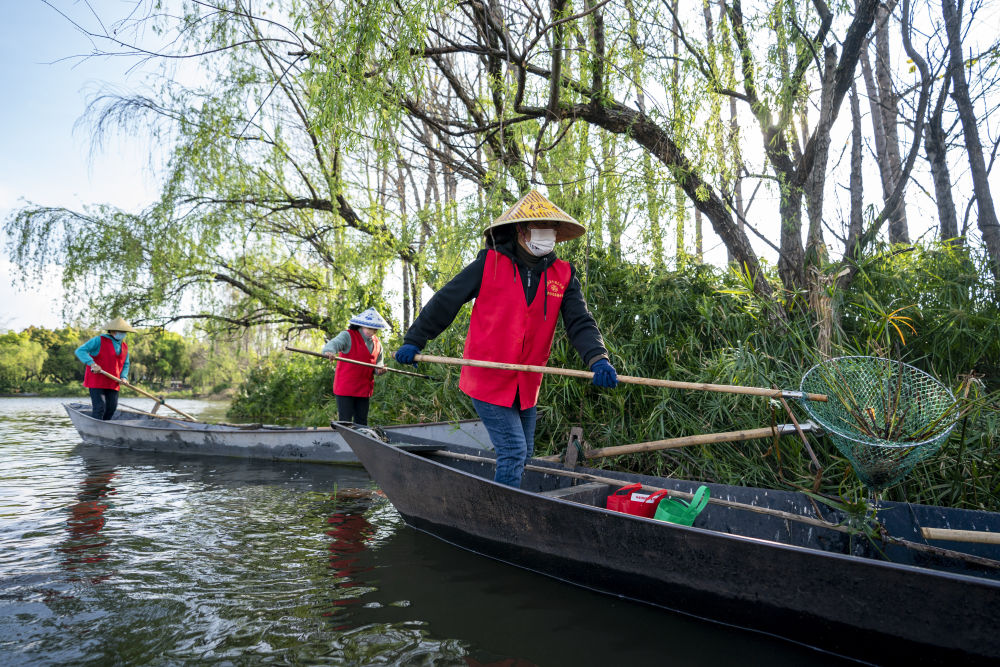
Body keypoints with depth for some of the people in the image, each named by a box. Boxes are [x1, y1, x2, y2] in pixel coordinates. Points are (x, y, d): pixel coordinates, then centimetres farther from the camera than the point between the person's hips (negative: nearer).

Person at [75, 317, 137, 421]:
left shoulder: (124, 346, 13)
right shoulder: (99, 340, -6)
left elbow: (125, 364, 21)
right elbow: (80, 351, -12)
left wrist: (124, 377, 1)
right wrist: (92, 364, -27)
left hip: (113, 383, 6)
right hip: (96, 381, -6)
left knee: (111, 408, 4)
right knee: (100, 408, -12)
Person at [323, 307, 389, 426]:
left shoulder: (377, 343, 13)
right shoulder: (347, 336, -7)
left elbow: (378, 362, 21)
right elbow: (333, 343, -24)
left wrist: (379, 369, -3)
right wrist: (329, 352, -48)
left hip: (364, 389, 6)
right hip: (345, 388, -6)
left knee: (362, 422, 11)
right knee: (345, 422, -4)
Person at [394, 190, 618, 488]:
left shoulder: (563, 275, 2)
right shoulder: (489, 263, -9)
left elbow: (580, 322, -5)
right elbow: (445, 301, -3)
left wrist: (597, 359, -23)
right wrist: (414, 341, -3)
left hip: (526, 386, 5)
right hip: (488, 380, -5)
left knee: (523, 454, 16)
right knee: (513, 451, -9)